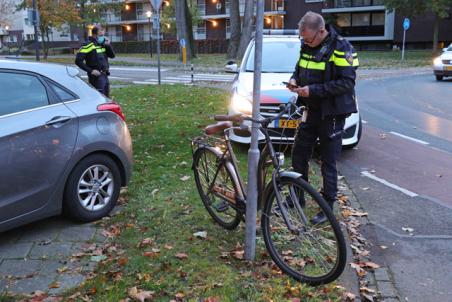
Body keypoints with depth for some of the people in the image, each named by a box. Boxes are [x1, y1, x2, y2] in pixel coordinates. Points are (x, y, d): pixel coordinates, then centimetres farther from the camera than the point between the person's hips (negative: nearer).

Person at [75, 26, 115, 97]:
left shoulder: (102, 44, 11)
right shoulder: (88, 45, -11)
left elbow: (112, 55, 14)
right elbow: (78, 61, -15)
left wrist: (108, 45, -2)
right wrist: (90, 71, -19)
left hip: (105, 75, 8)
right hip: (96, 77, -8)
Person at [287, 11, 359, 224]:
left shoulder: (340, 48, -16)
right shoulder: (306, 46, 5)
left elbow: (347, 82, -21)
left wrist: (313, 90, -24)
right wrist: (294, 79, -3)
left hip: (331, 114, -7)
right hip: (310, 111, 7)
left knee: (328, 163, 1)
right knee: (299, 154, 13)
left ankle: (328, 208, 14)